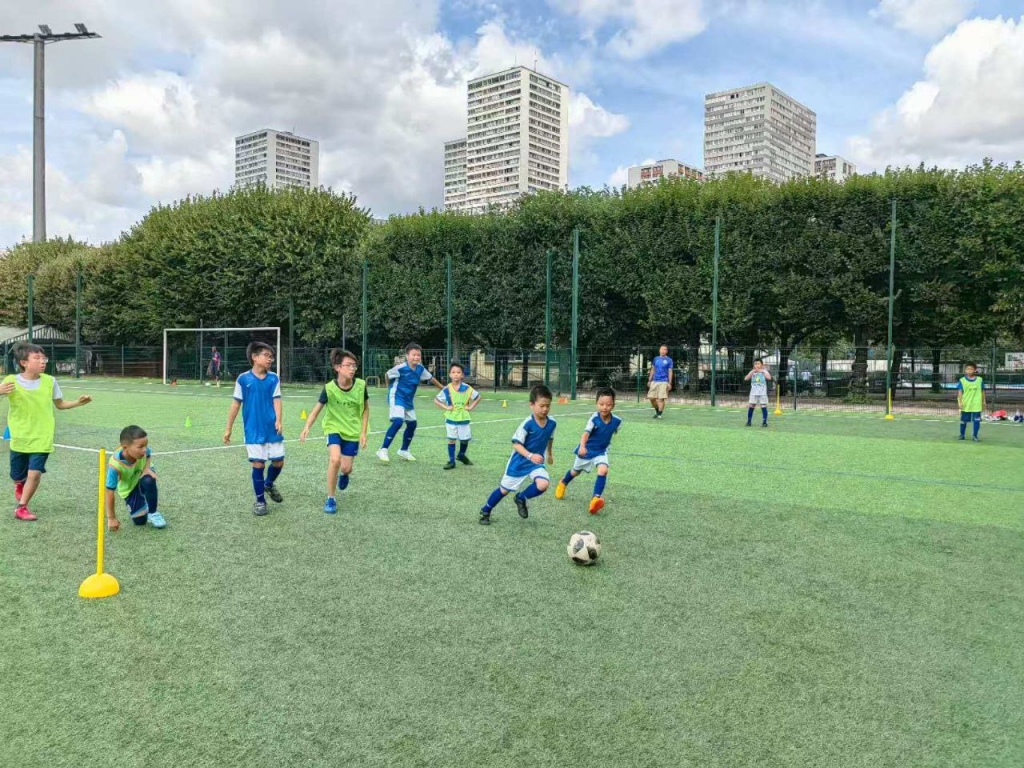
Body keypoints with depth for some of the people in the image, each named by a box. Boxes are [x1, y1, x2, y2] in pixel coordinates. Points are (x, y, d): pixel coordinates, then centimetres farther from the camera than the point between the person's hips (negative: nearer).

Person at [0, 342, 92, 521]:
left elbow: (60, 405, 8)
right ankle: (20, 484, 51)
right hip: (20, 438, 0)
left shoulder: (50, 381, -5)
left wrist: (78, 402, -7)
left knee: (35, 473, -12)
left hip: (42, 437, 0)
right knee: (17, 476, 12)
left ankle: (21, 508, 8)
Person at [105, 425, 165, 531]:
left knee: (149, 480, -36)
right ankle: (142, 505, 31)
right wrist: (111, 518, -24)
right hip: (129, 488, -1)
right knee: (140, 521, -5)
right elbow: (110, 492, -30)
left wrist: (147, 468, -23)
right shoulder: (115, 465, -39)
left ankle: (152, 513, -11)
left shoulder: (142, 449, -30)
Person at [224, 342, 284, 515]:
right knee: (258, 464, 1)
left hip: (272, 430, 2)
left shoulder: (274, 378, 1)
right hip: (253, 431, -2)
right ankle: (260, 500, 17)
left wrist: (278, 420, -20)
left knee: (279, 462, 6)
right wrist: (229, 428, 4)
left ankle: (269, 484, 38)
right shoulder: (243, 379, -3)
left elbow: (276, 400, -3)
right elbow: (236, 404, 2)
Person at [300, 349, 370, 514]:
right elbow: (317, 409, -9)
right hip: (334, 428, -1)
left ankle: (343, 474, 42)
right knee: (335, 459, -24)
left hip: (353, 431, 1)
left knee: (346, 468, 0)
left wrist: (363, 432, -6)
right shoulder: (329, 388, -19)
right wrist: (307, 428, -23)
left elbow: (365, 409, -2)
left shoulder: (361, 386, -16)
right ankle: (330, 498, -4)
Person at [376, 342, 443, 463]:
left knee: (412, 425, 12)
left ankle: (404, 451, 31)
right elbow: (388, 375, -4)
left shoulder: (420, 369, -3)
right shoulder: (400, 368, -20)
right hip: (397, 398, -7)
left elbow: (431, 378, 13)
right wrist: (391, 388, 11)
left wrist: (442, 388, 24)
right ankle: (383, 450, -19)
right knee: (398, 422, -24)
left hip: (409, 401, 7)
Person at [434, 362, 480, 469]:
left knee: (465, 439, 10)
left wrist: (470, 407, -4)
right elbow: (436, 400, 3)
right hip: (451, 418, -1)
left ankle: (461, 455, 38)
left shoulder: (467, 388, -8)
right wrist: (446, 407, -8)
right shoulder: (446, 390, -8)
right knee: (451, 439, 1)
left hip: (463, 418, 1)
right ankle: (451, 461, 9)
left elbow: (478, 397, 4)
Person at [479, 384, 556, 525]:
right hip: (519, 462, -4)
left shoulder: (552, 423, -9)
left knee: (543, 484, -23)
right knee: (504, 490, 9)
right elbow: (516, 444, -24)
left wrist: (550, 454, 26)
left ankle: (521, 499, 8)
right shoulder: (527, 423, -25)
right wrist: (530, 456, -37)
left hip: (536, 463, 4)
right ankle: (485, 511, 35)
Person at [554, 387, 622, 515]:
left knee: (603, 470, -28)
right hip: (587, 450, -1)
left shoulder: (617, 421, -19)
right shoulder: (594, 418, -31)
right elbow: (585, 434, -41)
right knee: (575, 472, 23)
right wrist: (582, 447, -58)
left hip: (601, 451, 2)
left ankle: (596, 498, -26)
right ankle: (563, 483, 55)